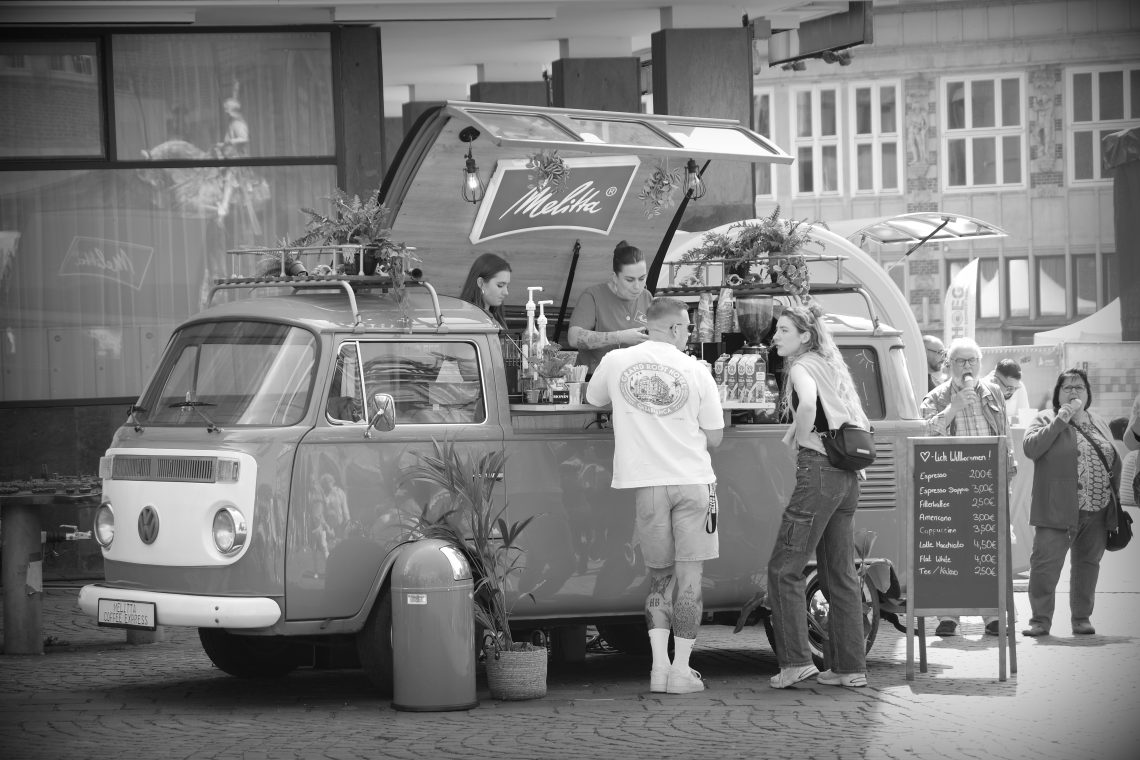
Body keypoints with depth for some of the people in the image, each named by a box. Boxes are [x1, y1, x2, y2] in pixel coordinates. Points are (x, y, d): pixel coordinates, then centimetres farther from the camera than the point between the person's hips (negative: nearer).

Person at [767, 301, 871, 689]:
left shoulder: (802, 367, -7)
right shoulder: (830, 366, 19)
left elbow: (807, 403, -29)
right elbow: (858, 421, 28)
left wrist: (799, 438, -13)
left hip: (818, 470, -9)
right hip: (847, 475, 9)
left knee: (784, 569, -4)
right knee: (841, 574, 11)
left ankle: (796, 661, -9)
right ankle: (850, 667, 12)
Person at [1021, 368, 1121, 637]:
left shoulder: (1098, 423, 17)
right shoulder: (1046, 420, 3)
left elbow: (1114, 462, 20)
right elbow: (1030, 448, -15)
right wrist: (1060, 421, -16)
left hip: (1098, 513, 5)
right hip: (1059, 511, -4)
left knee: (1088, 564, 9)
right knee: (1045, 563, -9)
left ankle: (1082, 618, 19)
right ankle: (1040, 619, -2)